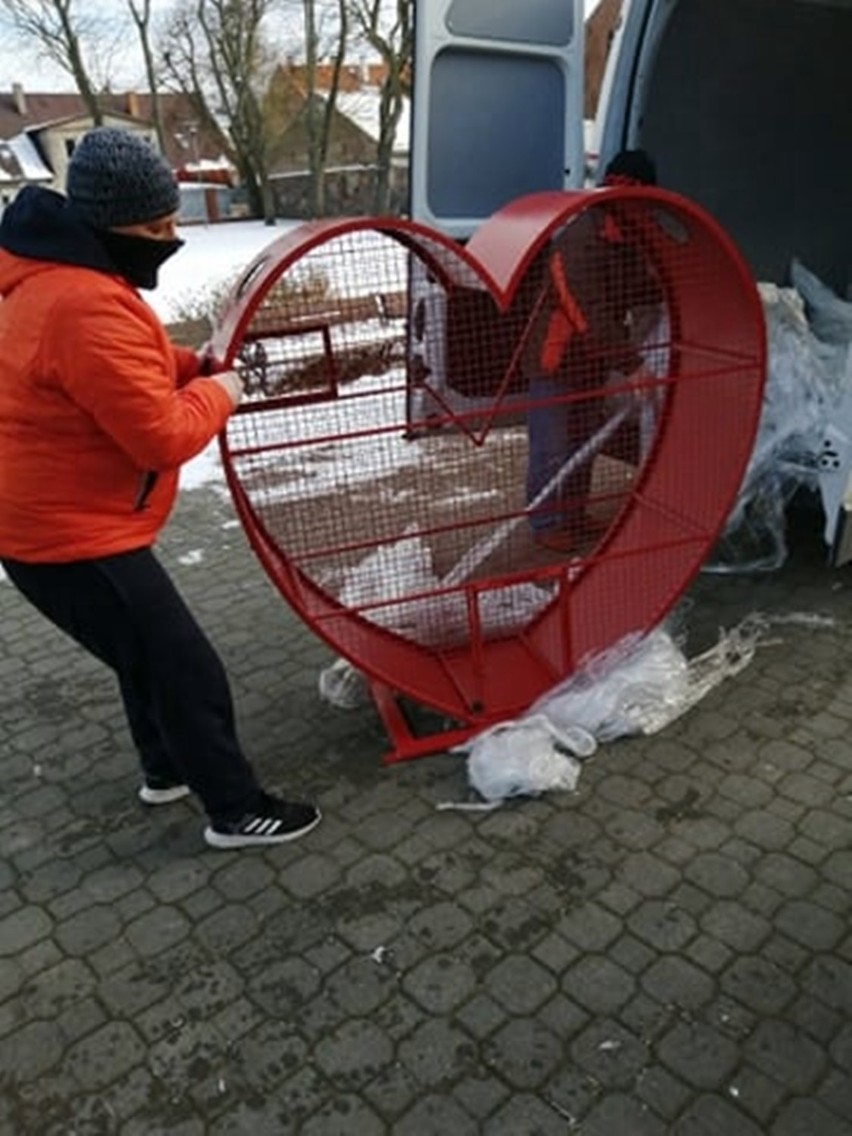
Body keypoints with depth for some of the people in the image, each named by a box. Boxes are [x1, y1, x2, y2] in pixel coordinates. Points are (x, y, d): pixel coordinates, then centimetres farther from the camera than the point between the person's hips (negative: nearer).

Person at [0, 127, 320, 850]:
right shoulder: (88, 307, -28)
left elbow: (124, 367, 20)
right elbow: (163, 438, -28)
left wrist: (191, 367, 3)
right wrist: (215, 393, -10)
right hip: (72, 537, -11)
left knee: (148, 651, 25)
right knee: (188, 670, 0)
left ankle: (167, 769, 45)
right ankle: (237, 811, 17)